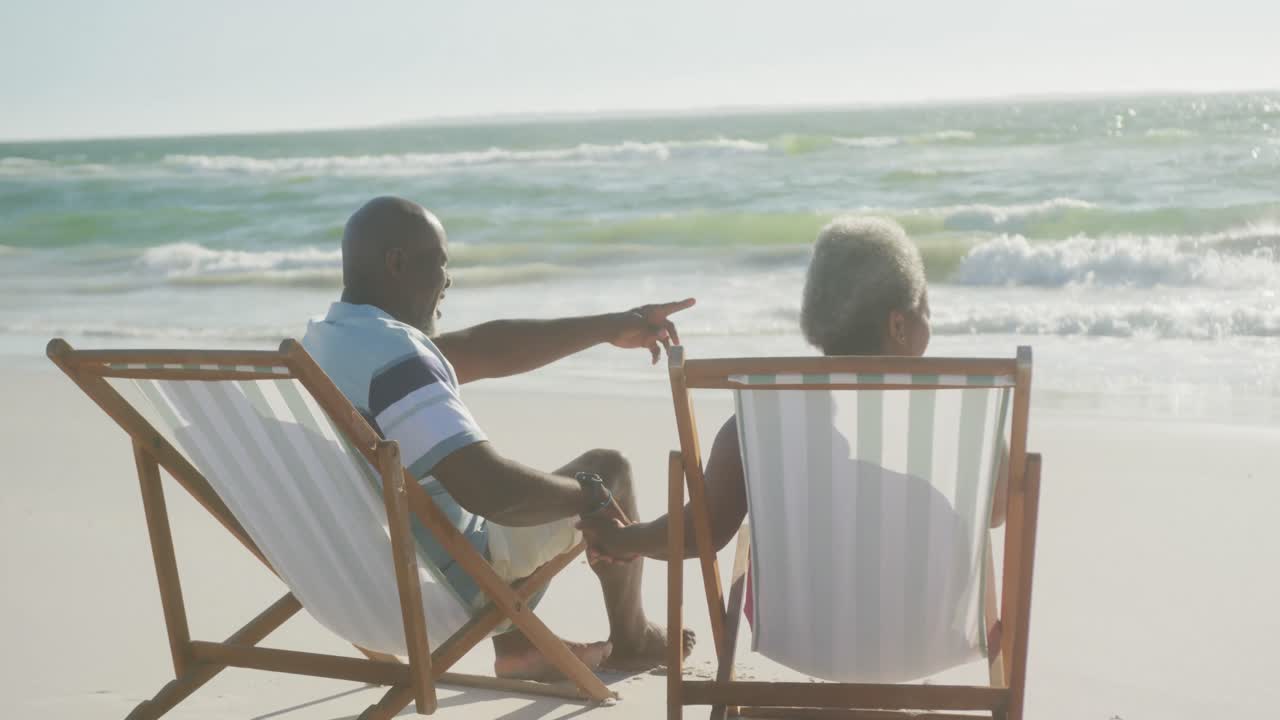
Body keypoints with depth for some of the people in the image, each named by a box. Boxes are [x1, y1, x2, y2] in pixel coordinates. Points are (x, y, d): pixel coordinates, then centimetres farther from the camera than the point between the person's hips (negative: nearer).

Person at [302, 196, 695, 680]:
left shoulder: (321, 340, 2)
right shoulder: (394, 358, -30)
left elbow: (481, 349, 7)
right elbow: (492, 490, -38)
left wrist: (609, 328, 8)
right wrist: (587, 494, -17)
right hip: (449, 589, -8)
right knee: (607, 469, 10)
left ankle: (516, 647, 31)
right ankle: (631, 640, 31)